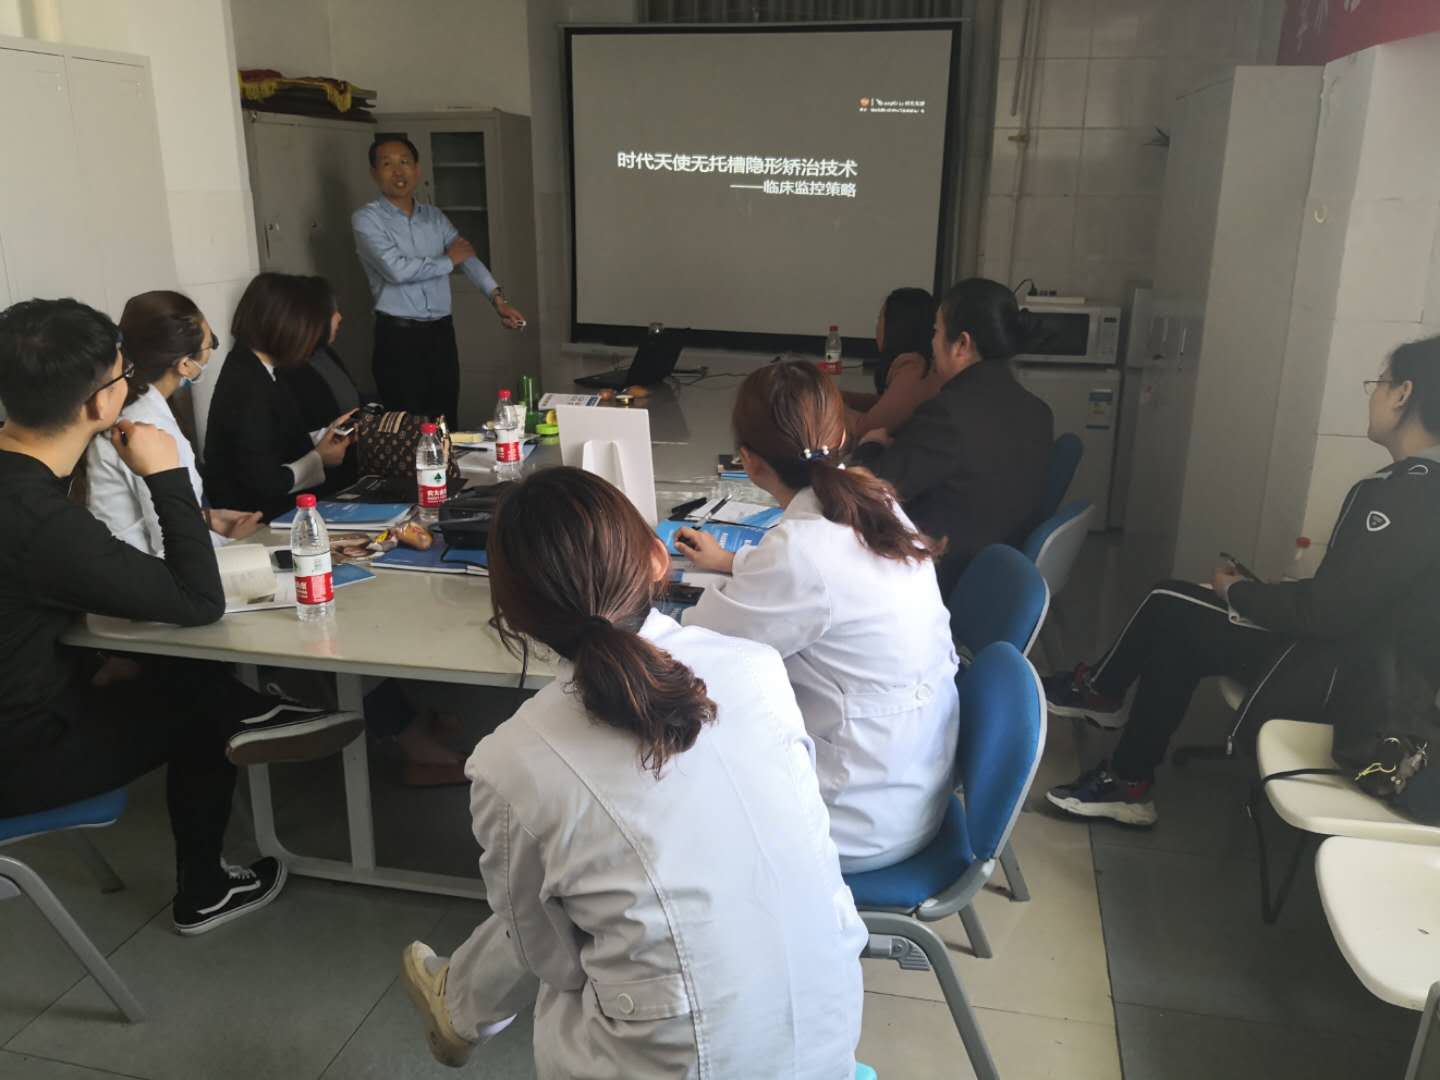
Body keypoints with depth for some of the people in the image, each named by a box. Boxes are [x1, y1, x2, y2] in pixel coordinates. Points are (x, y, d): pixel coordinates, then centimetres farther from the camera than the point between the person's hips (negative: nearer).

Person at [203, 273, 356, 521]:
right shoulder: (249, 389, -25)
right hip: (259, 517, -8)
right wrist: (319, 459, -11)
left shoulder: (248, 369, 4)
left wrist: (327, 434, 10)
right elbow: (263, 484, -24)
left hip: (263, 504, 8)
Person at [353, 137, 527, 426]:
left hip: (441, 331, 5)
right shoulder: (367, 218, -5)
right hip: (398, 336, -5)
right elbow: (396, 269, -19)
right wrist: (448, 260, -6)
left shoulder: (435, 216, 12)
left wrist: (497, 298, -16)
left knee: (447, 423, 11)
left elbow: (467, 257, 0)